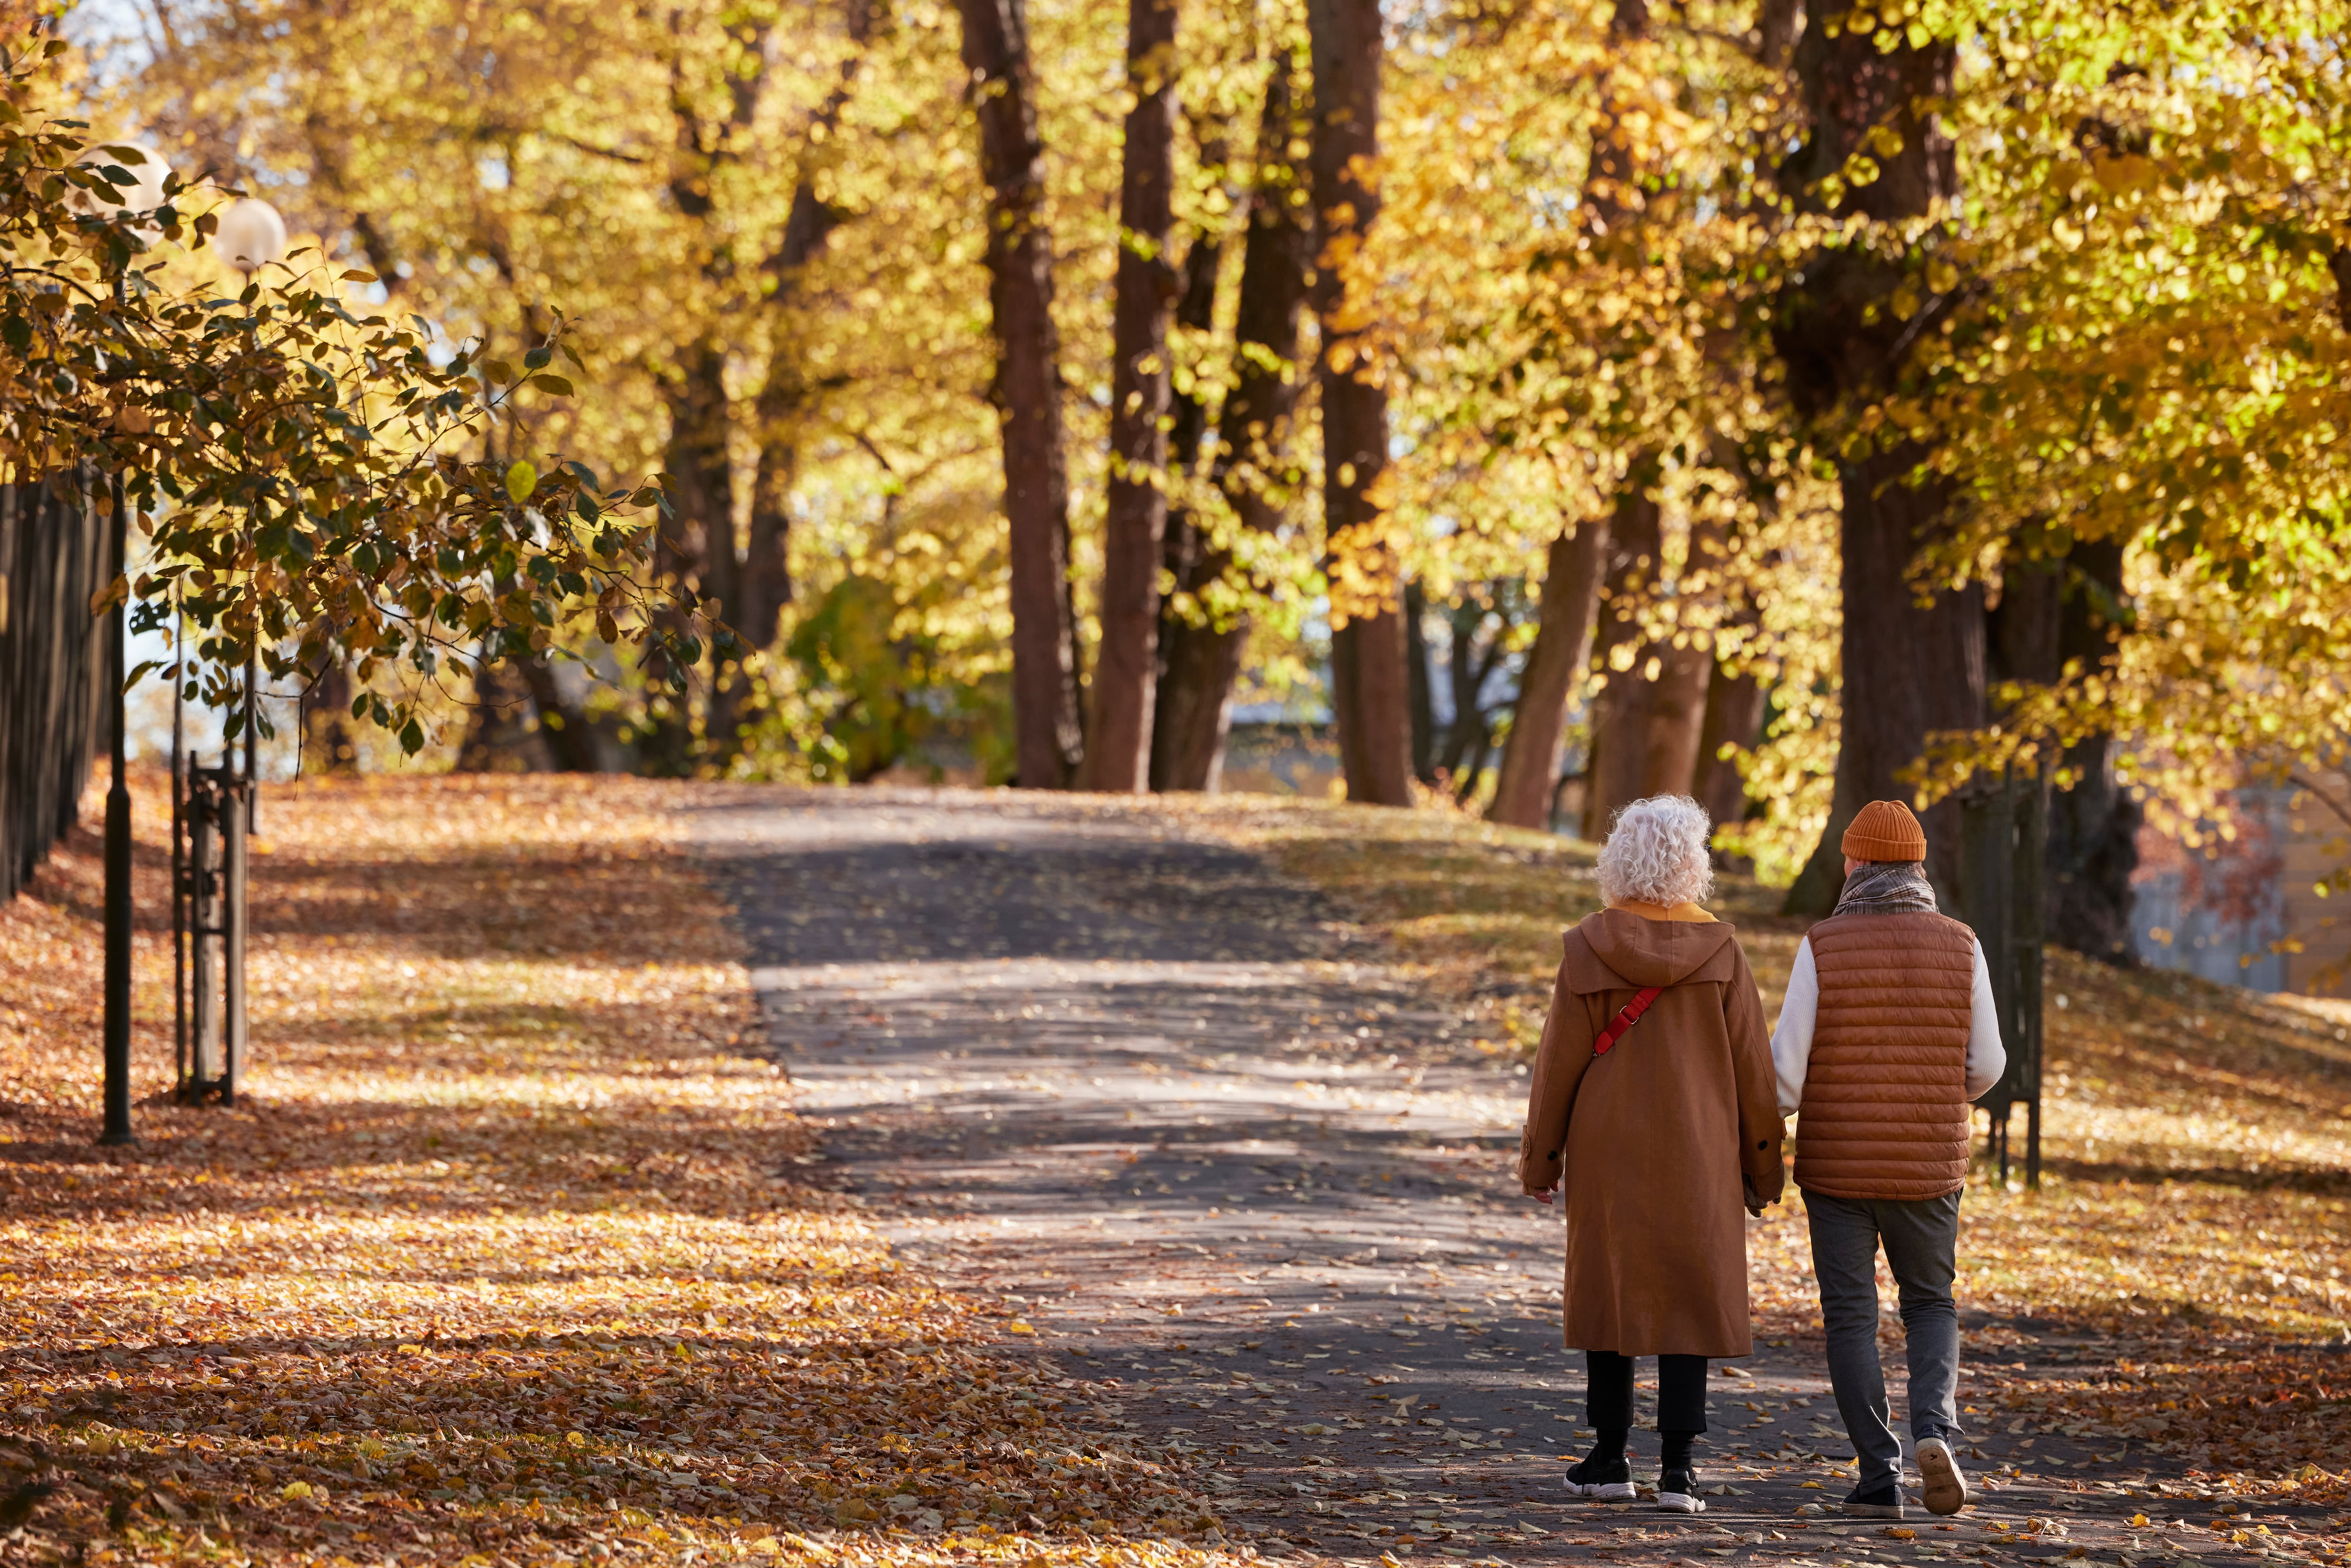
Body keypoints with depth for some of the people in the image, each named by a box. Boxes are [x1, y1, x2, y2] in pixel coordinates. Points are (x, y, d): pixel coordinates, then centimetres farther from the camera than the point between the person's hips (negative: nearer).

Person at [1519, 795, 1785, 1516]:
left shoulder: (1588, 950, -6)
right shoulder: (1719, 952, -4)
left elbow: (1560, 1062, -3)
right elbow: (1751, 1065, -2)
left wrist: (1541, 1158, 7)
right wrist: (1761, 1166, 7)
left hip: (1608, 1155, 0)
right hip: (1697, 1158, 0)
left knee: (1609, 1291, 10)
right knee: (1689, 1299, 3)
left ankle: (1610, 1459, 14)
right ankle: (1678, 1465, -4)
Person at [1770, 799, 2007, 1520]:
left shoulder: (1823, 948, -9)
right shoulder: (1959, 947, -4)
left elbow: (1785, 1067, -10)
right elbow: (1985, 1065, 1)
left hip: (1837, 1164, -1)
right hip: (1926, 1167, 2)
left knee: (1851, 1320, 8)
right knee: (1930, 1305, 18)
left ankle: (1879, 1479, 4)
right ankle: (1934, 1430, -7)